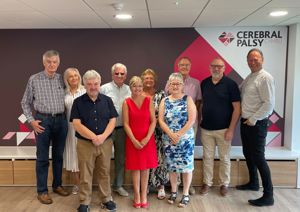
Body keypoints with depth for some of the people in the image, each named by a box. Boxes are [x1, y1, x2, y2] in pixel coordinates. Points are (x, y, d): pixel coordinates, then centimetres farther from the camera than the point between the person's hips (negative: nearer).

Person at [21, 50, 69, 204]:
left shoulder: (62, 79, 5)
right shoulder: (34, 79, -1)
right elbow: (25, 103, 3)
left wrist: (67, 117, 3)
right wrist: (31, 121, -5)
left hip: (61, 120, 3)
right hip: (43, 121, -3)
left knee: (58, 155, 13)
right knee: (42, 158, 4)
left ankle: (57, 185, 29)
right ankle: (42, 191, 15)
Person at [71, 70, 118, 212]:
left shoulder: (107, 100, 5)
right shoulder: (78, 102, -2)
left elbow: (112, 120, 1)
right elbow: (77, 124, -9)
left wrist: (103, 136, -14)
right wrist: (94, 137, -17)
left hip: (105, 143, 2)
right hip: (85, 144, -2)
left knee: (104, 173, 12)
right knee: (85, 175, 6)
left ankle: (106, 199, 27)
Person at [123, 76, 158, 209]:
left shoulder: (148, 101, 0)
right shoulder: (126, 103, -2)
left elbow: (153, 121, -2)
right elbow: (126, 124, -5)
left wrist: (147, 138, -11)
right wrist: (134, 140, -12)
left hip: (147, 139, 1)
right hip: (132, 140, -1)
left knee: (145, 167, 8)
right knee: (135, 167, 6)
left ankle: (144, 195, 21)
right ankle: (137, 195, 20)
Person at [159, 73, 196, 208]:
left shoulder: (188, 99, -2)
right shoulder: (164, 101, 6)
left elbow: (192, 120, -10)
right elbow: (160, 120, 0)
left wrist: (179, 134, -14)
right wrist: (171, 134, -12)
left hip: (185, 138, -2)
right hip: (168, 139, 3)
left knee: (186, 165, 3)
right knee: (171, 166, 11)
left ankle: (185, 194, 17)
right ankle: (173, 192, 27)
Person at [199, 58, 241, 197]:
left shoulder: (230, 84, -8)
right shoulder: (204, 83, 5)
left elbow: (237, 108, -9)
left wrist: (231, 129, -13)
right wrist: (200, 120, 6)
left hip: (223, 129, -3)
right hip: (206, 128, 3)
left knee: (224, 158, 9)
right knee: (207, 157, 11)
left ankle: (224, 184, 24)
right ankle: (207, 183, 24)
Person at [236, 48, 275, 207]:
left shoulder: (265, 78, -14)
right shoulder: (248, 78, 13)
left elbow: (269, 103, -20)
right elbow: (237, 96, 18)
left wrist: (254, 119, -19)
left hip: (257, 124, -9)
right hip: (245, 122, 9)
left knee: (258, 158, -6)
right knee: (248, 154, 19)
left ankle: (268, 195, 4)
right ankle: (253, 183, 37)